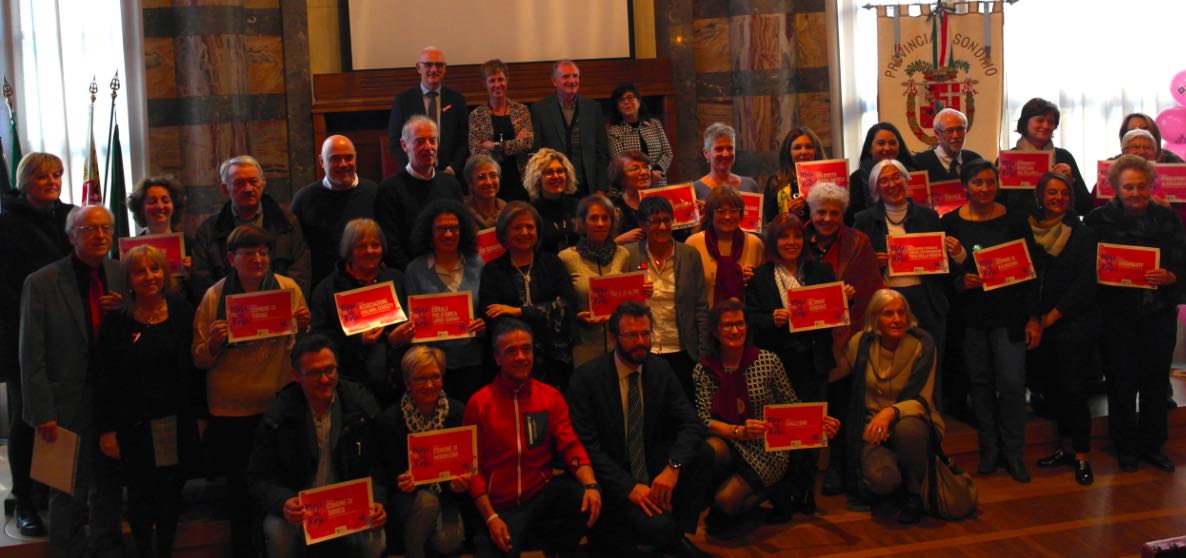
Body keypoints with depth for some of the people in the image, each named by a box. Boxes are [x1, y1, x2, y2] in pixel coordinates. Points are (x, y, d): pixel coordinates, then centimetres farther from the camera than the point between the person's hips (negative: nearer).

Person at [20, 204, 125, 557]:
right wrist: (43, 413, -12)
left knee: (109, 487, 15)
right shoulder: (41, 283, -9)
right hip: (69, 405, -4)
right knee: (70, 493, 5)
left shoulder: (123, 275, 3)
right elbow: (32, 357, -9)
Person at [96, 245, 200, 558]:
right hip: (135, 425, -2)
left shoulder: (182, 312, 2)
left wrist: (199, 413, 3)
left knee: (171, 493, 10)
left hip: (178, 423, 2)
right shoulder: (116, 321, -5)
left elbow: (195, 367, 5)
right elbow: (105, 380, -4)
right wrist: (107, 429, -7)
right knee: (141, 495, 6)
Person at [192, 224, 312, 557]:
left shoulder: (288, 288, -2)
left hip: (278, 402, 0)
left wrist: (303, 328, -14)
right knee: (239, 486, 9)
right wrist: (213, 343, -21)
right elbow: (200, 361, 0)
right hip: (231, 408, 0)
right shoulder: (215, 296, -3)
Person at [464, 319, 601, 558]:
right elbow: (473, 465, -2)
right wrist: (490, 517, -11)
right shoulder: (479, 403, -4)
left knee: (586, 499, -25)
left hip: (543, 494, 2)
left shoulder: (551, 397, 3)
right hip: (499, 506, -2)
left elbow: (570, 446, -4)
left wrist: (591, 484, -24)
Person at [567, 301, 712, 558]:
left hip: (650, 465, 6)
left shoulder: (660, 370, 1)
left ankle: (678, 534, -5)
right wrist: (628, 486, -27)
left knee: (703, 453, -19)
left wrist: (673, 467, -24)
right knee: (658, 527, -30)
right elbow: (585, 444, -17)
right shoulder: (587, 377, -13)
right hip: (610, 476, -6)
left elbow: (691, 424, -5)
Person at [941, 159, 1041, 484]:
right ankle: (989, 448, 22)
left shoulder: (1014, 221, -1)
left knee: (1012, 382, -4)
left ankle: (1012, 453, 9)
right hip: (970, 316, 1)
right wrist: (961, 283, -18)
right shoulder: (951, 223, -1)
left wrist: (1034, 318, -1)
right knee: (980, 381, 8)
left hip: (1009, 315, -1)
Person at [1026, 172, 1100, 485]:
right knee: (1048, 386, 6)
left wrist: (1051, 317, -9)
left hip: (1072, 322, -3)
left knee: (1071, 389, -7)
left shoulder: (1082, 235, -1)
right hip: (1038, 325, 3)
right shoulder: (1028, 233, 6)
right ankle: (1063, 447, 19)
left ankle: (1081, 456, 1)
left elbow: (1085, 284, -7)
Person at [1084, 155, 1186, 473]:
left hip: (1160, 313, 2)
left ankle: (1152, 445, 23)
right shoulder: (1099, 220, -2)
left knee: (1156, 379, 8)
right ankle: (1126, 447, 18)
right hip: (1118, 314, -2)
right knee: (1122, 381, 4)